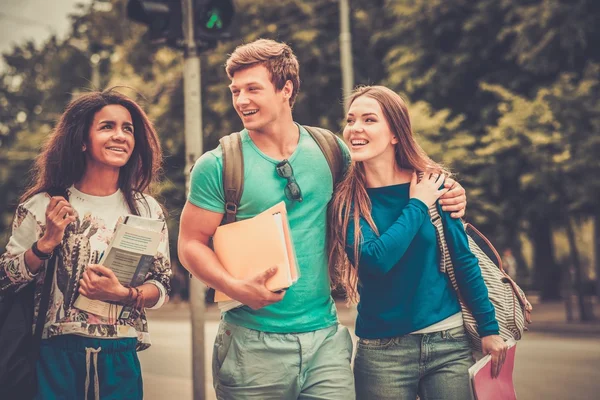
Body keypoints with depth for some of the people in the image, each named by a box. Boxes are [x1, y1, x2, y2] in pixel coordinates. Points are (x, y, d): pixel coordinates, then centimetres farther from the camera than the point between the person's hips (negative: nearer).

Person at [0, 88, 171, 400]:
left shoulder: (147, 210, 3)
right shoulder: (43, 206, -3)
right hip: (54, 357, -2)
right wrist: (46, 242, -16)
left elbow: (161, 287, 4)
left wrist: (124, 294, -15)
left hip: (120, 359, 2)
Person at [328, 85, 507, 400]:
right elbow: (375, 259, -20)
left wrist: (489, 329, 2)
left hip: (448, 341, 1)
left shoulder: (432, 184, -3)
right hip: (382, 350, -1)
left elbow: (463, 260, 2)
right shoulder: (345, 200, -5)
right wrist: (418, 206, -13)